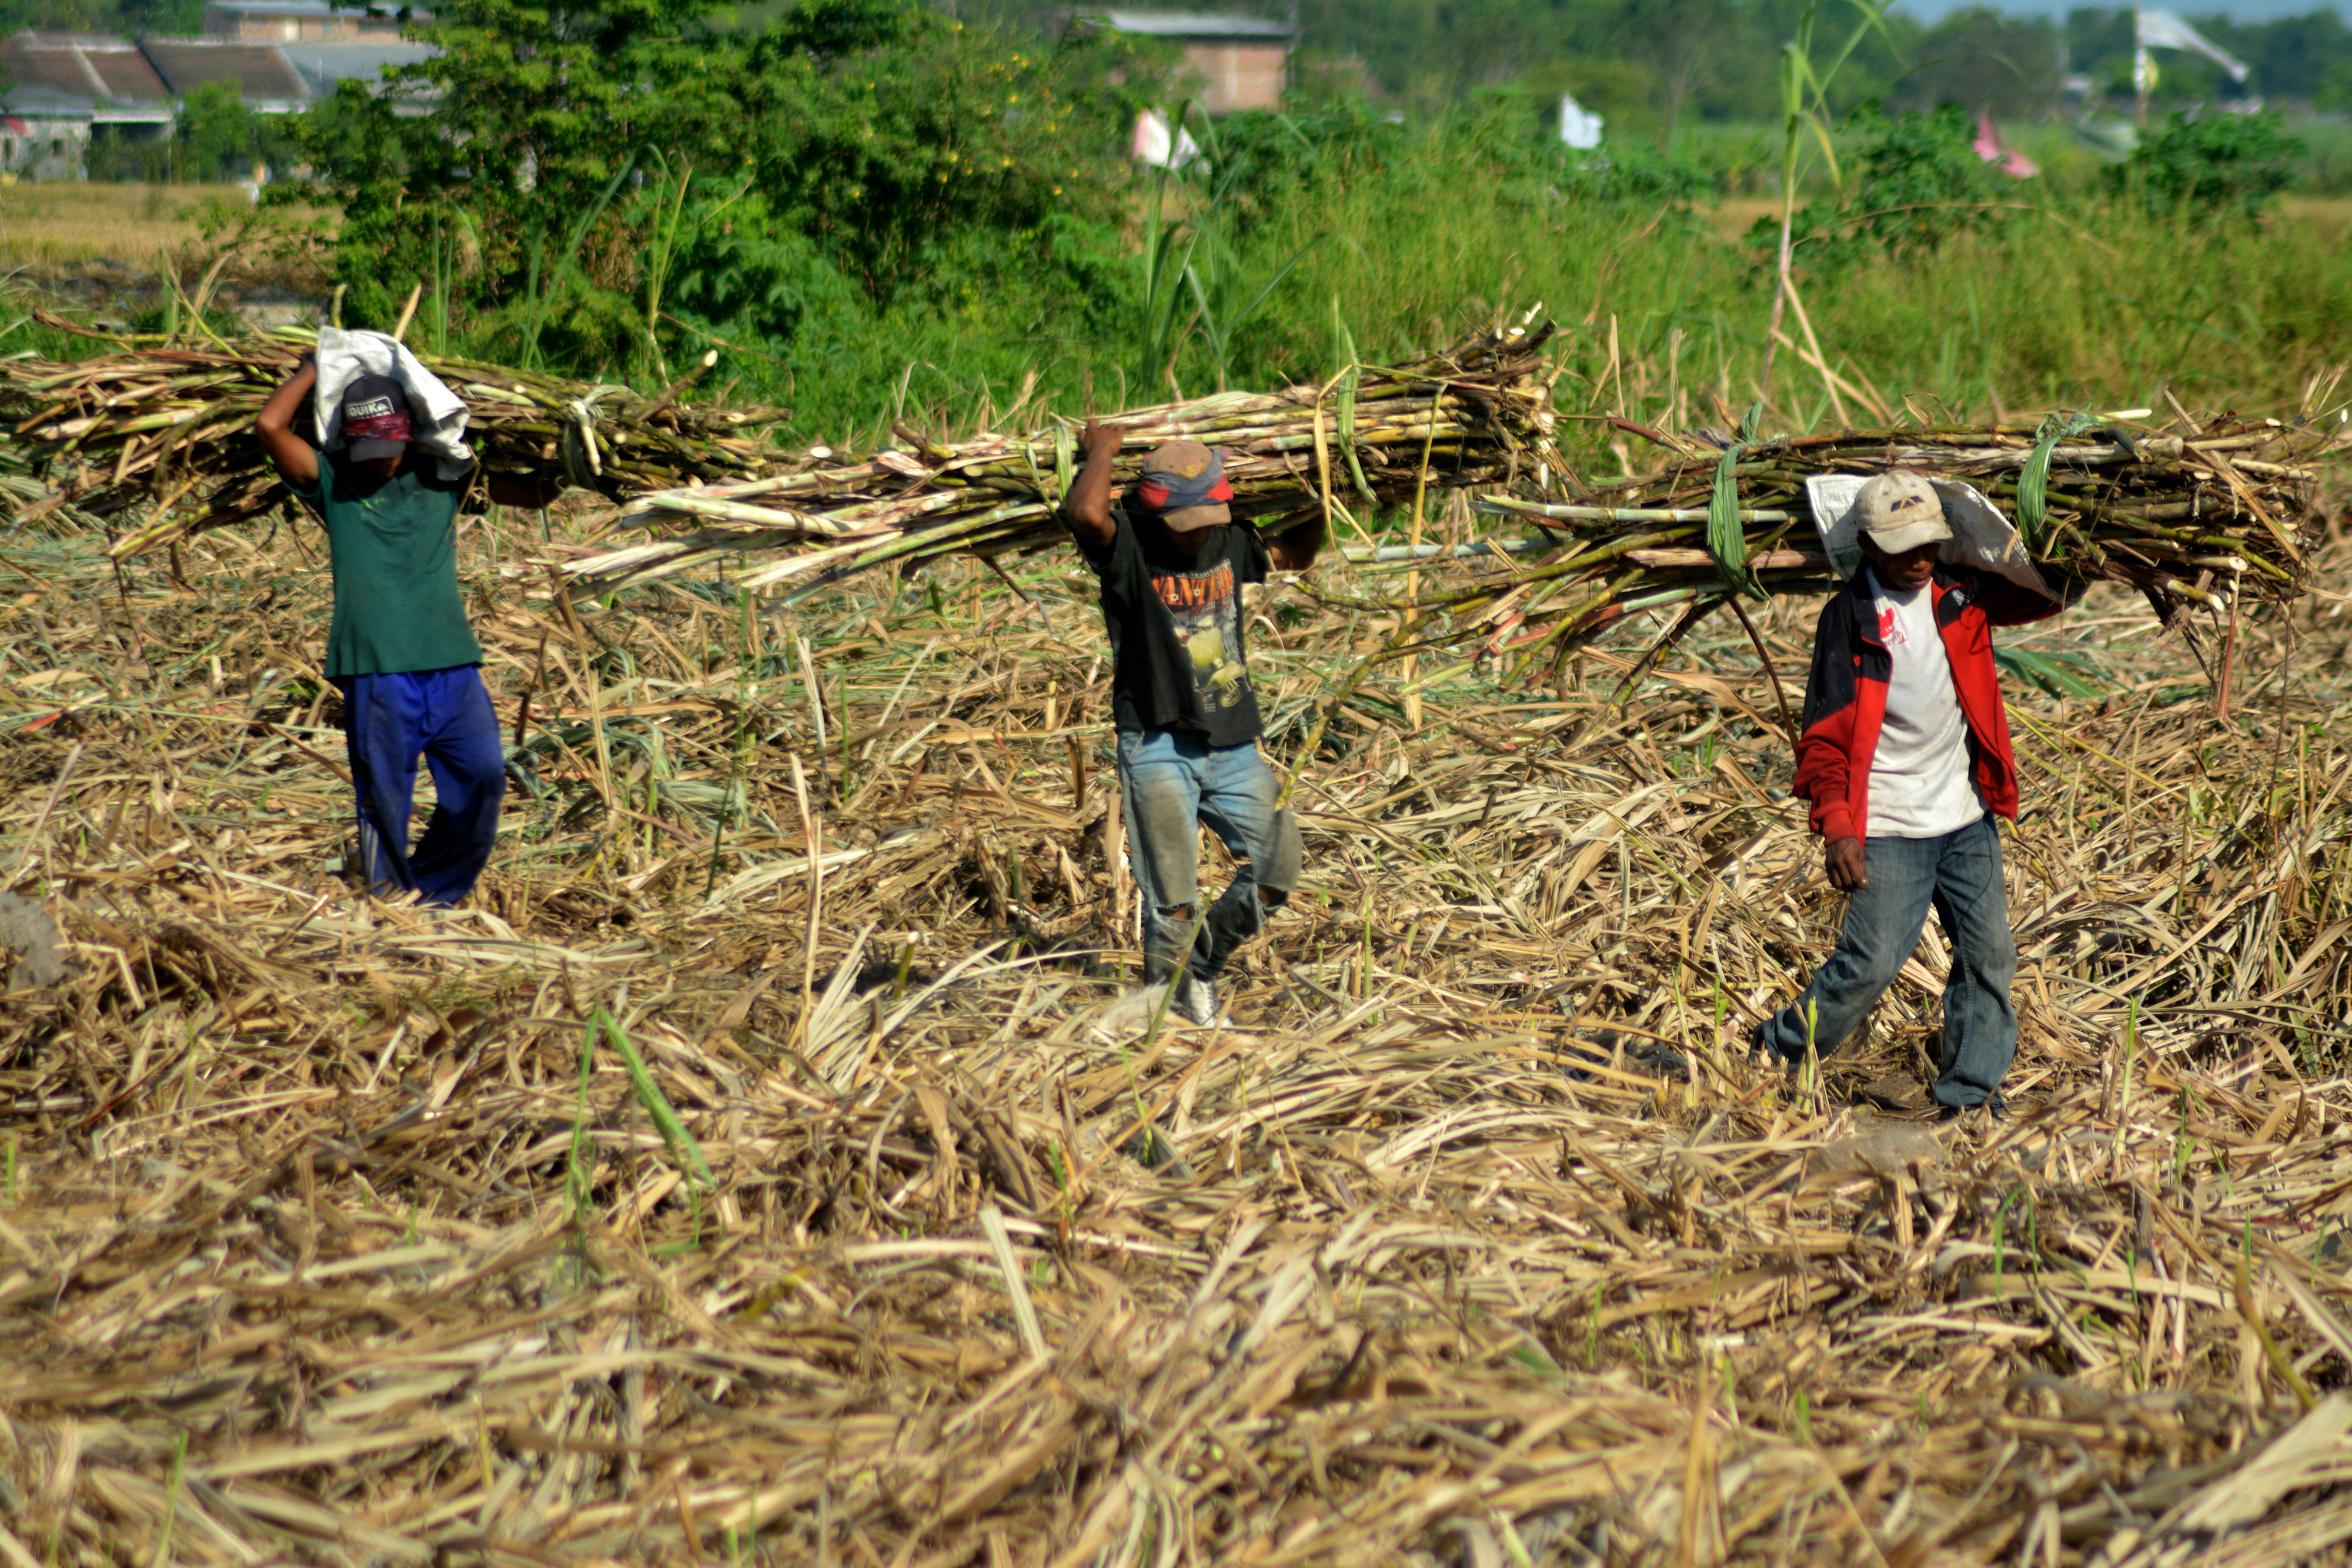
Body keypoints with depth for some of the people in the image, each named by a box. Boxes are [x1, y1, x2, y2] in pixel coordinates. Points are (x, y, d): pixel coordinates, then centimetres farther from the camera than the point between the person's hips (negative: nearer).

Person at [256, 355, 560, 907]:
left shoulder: (442, 477, 14)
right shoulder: (332, 483, 7)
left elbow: (537, 494, 20)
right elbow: (271, 425, -4)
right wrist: (315, 369, 6)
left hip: (452, 661, 3)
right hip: (376, 670, -2)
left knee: (483, 774, -5)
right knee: (385, 797, 1)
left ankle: (434, 896, 13)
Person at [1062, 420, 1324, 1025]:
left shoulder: (1229, 543, 6)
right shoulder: (1127, 547, -11)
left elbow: (1296, 555, 26)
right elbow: (1085, 513, -34)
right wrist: (1103, 448, -18)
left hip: (1233, 744, 6)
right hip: (1158, 745, -6)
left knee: (1278, 873, 9)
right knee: (1173, 905, -4)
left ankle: (1203, 963, 31)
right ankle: (1172, 1007, 17)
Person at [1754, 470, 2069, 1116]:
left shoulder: (1961, 595, 4)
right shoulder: (1849, 619, -9)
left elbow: (2043, 598, 22)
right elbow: (1824, 734, -9)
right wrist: (1837, 826, -18)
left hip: (1967, 818, 5)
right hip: (1889, 827, -5)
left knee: (1990, 954, 3)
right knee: (1872, 961, -8)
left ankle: (1969, 1094, 13)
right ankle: (1774, 1057, 11)